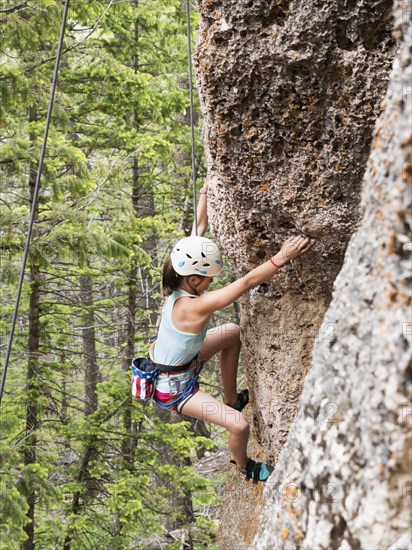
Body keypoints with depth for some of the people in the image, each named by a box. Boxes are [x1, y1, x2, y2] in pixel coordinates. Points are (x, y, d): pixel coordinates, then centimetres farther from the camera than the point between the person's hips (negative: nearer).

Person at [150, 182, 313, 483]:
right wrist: (281, 258, -48)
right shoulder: (196, 307, -38)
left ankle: (232, 400, 36)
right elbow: (246, 282, -44)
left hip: (179, 360, 9)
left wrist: (205, 192, -3)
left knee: (233, 333, 21)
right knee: (240, 426, -15)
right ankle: (244, 466, 21)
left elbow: (200, 227, -8)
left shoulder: (178, 284, -16)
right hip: (173, 387, -9)